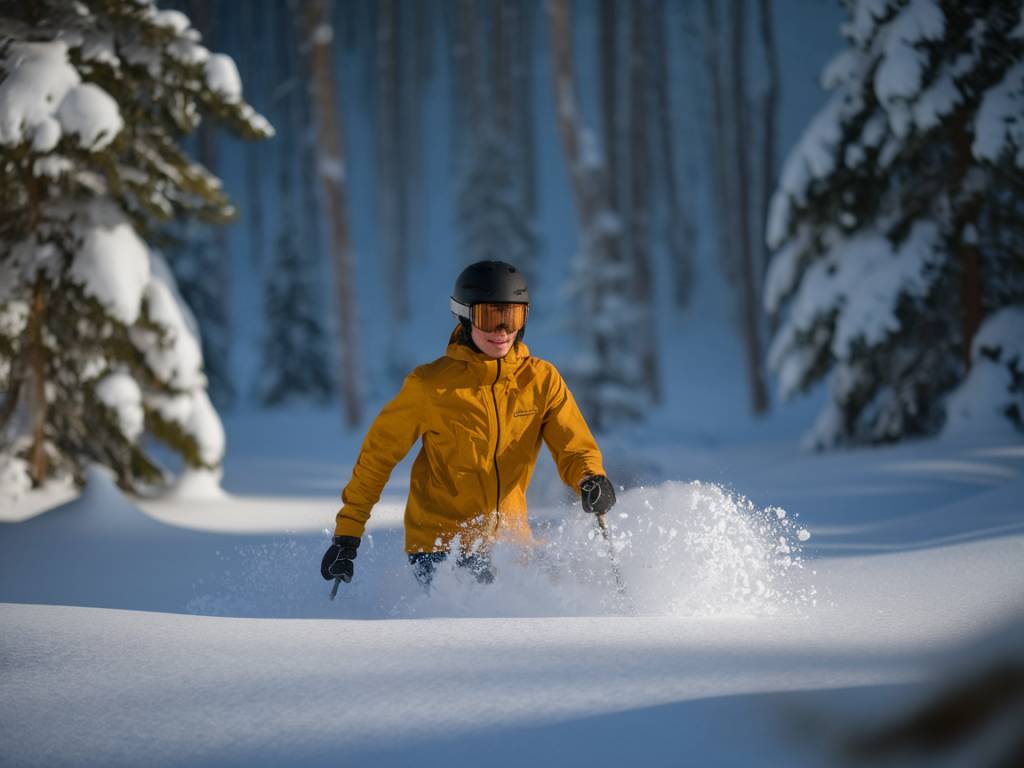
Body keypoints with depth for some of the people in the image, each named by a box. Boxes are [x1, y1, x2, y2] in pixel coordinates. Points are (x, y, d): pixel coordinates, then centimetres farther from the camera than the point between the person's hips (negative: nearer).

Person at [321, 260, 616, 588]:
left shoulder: (542, 380, 0)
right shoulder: (430, 384, -7)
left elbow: (575, 447, -3)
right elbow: (378, 454, 1)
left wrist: (592, 481, -27)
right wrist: (346, 536, -1)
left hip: (508, 537, 4)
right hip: (439, 542, -4)